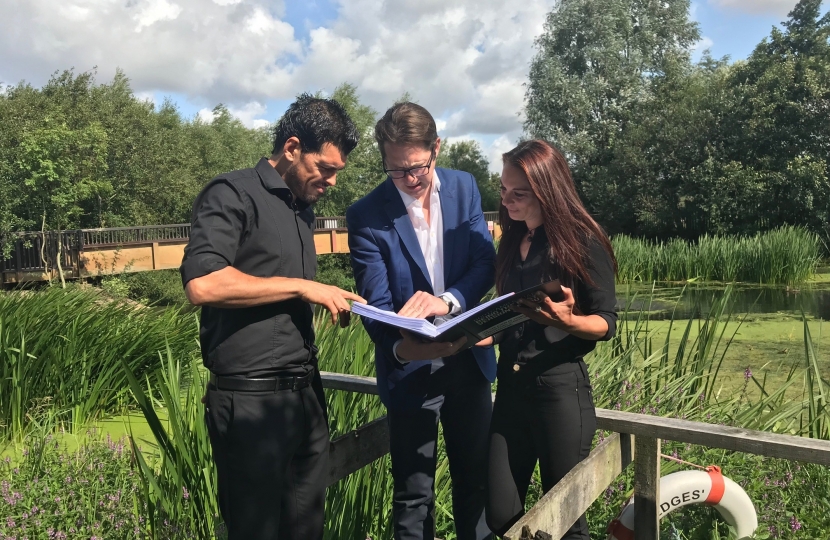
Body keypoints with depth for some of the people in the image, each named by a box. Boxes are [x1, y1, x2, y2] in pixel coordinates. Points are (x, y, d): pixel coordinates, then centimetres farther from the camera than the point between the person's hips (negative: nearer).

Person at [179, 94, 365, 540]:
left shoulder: (302, 207, 16)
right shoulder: (233, 193, -8)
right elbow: (202, 284, -23)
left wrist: (329, 300, 8)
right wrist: (302, 287, -17)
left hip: (305, 391, 8)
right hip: (251, 398, -7)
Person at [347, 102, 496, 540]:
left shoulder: (464, 187, 0)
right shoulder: (366, 215, -12)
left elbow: (485, 263, -5)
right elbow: (376, 305, -14)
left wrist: (448, 299, -25)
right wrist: (400, 348, -34)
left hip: (469, 361, 4)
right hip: (410, 372, -3)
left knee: (475, 479, 20)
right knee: (413, 495, 11)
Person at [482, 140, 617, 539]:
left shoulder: (583, 242, -8)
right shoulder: (512, 243, 10)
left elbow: (607, 322, -8)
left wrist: (567, 320, -28)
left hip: (560, 388, -6)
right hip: (511, 387, 6)